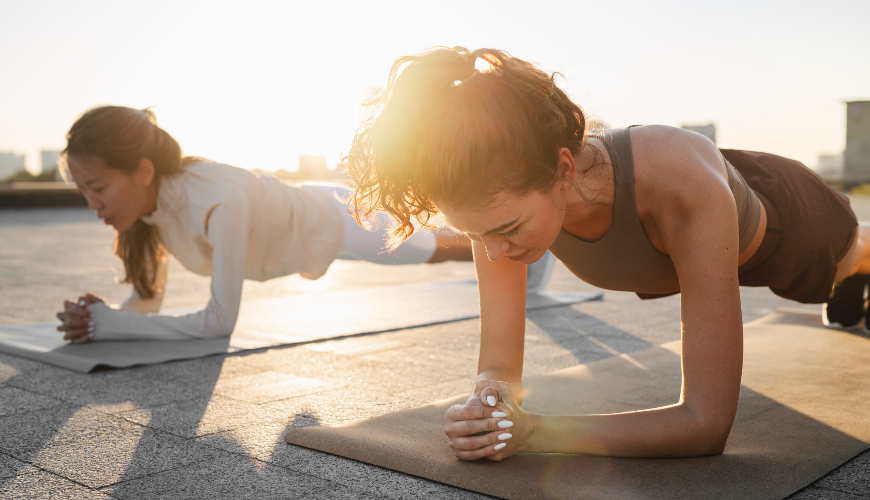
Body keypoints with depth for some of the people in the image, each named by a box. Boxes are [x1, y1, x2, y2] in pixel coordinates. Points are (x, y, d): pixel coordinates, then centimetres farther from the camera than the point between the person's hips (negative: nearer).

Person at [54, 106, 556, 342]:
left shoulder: (217, 200, -47)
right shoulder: (145, 197, -22)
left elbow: (219, 321, -45)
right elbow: (147, 299, -12)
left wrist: (110, 324, -46)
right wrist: (99, 318, -33)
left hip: (333, 219, -7)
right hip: (299, 212, 7)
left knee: (440, 249, 20)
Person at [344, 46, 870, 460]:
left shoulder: (686, 187, -54)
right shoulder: (502, 199, -39)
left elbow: (708, 423, -51)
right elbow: (500, 365, -30)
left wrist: (533, 431, -61)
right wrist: (491, 401, -54)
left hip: (776, 216, -4)